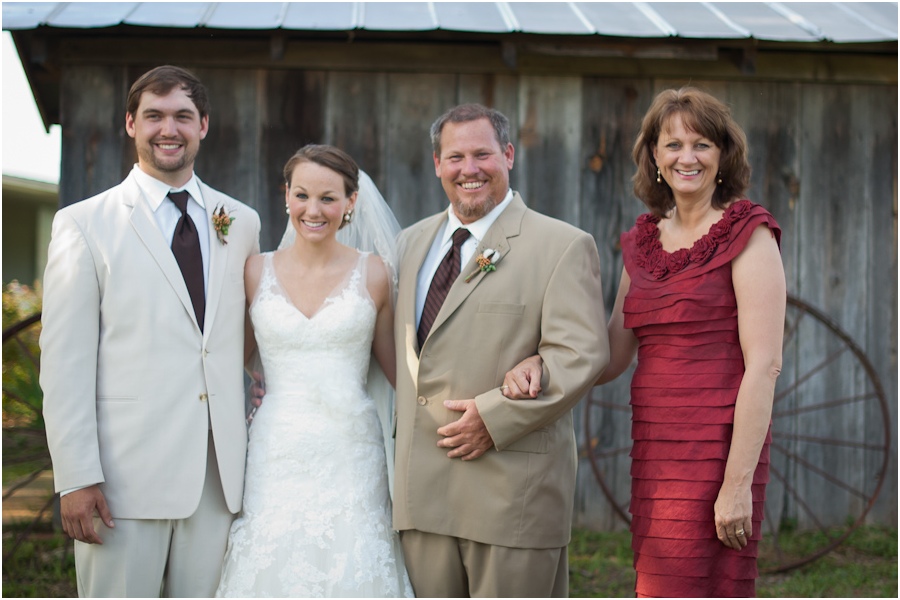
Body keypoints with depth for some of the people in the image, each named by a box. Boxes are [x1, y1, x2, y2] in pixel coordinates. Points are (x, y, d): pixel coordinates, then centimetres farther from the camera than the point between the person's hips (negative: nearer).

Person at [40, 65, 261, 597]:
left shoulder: (242, 223, 13)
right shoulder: (84, 225, 0)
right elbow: (65, 362, -4)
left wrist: (261, 452, 8)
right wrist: (76, 478, -11)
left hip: (219, 473, 3)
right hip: (126, 474, -3)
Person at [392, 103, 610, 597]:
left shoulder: (563, 246, -3)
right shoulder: (410, 242, 16)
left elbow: (580, 354, -13)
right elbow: (397, 348, 24)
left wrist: (495, 416, -18)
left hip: (513, 487, -5)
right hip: (421, 486, 6)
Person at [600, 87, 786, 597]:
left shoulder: (748, 234, -6)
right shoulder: (643, 241, 14)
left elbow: (764, 365, -13)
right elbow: (611, 359, 16)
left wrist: (738, 484, -18)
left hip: (716, 452, -6)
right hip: (654, 453, 7)